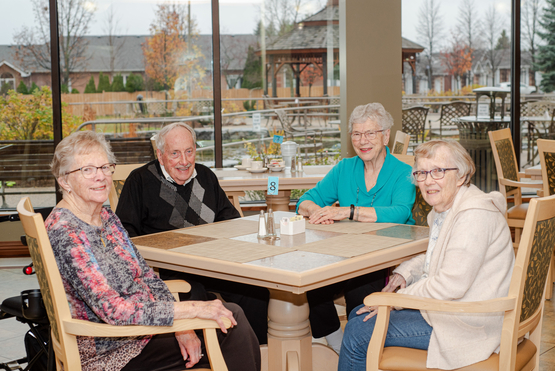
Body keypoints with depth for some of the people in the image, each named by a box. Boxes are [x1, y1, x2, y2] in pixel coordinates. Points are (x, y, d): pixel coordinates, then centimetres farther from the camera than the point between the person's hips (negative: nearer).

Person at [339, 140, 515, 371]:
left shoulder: (474, 215, -23)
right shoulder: (444, 209, 9)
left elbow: (451, 284, -28)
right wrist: (405, 273, 6)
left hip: (466, 325, -10)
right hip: (445, 306, 10)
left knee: (359, 333, -10)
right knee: (359, 316, 14)